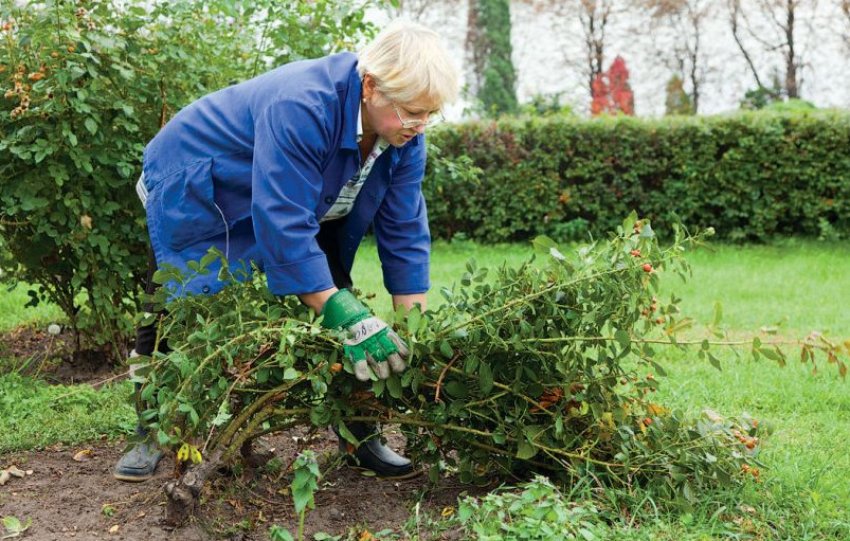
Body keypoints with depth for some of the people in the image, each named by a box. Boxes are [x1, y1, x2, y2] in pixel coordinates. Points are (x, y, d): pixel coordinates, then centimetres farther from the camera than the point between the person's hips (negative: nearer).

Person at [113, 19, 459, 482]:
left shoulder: (403, 132, -18)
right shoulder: (301, 109, -41)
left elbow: (404, 230, -13)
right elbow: (284, 227, -43)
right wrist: (344, 317, -45)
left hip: (302, 201, 6)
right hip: (198, 192, -6)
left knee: (336, 298, -4)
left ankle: (358, 436, 4)